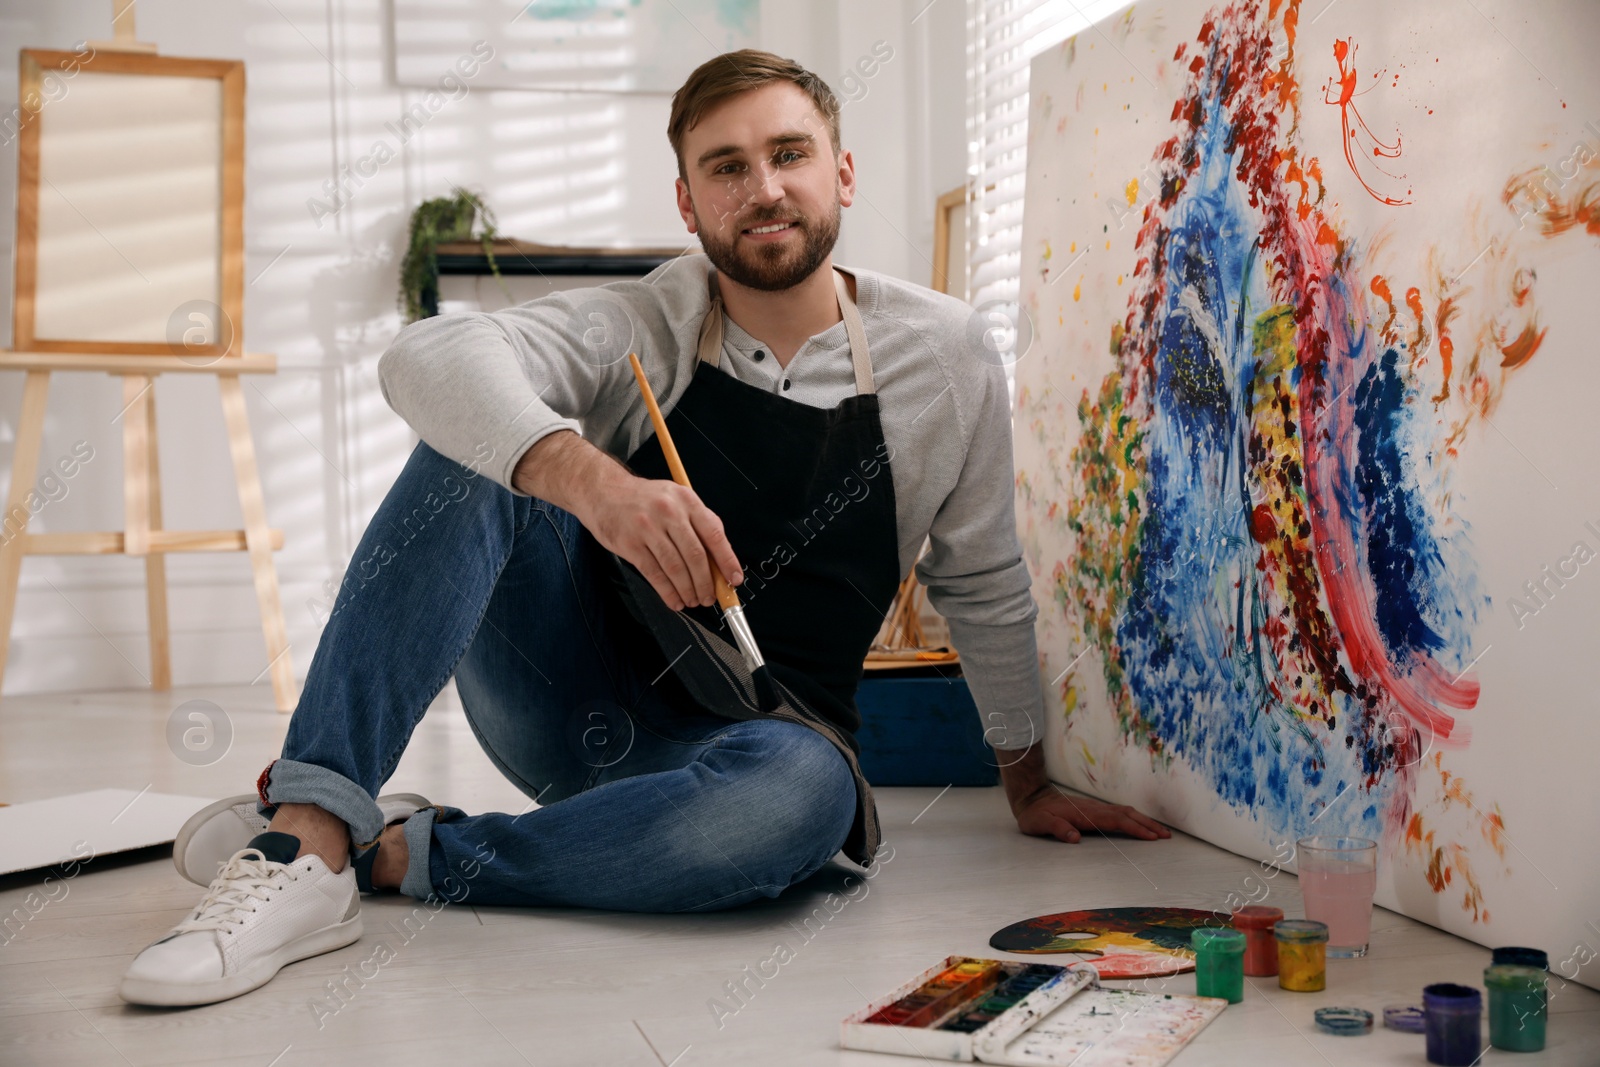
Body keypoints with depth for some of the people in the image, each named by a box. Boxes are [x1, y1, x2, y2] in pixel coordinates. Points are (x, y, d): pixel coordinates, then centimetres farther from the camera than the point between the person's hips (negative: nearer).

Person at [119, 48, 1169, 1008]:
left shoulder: (944, 354, -2)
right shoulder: (642, 328, -5)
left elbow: (982, 582, 10)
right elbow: (430, 356, -26)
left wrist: (1029, 782, 16)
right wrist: (591, 480, -44)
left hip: (743, 736, 0)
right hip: (571, 691, 1)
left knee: (800, 791, -38)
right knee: (482, 444, -23)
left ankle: (396, 849, -23)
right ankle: (311, 831, -33)